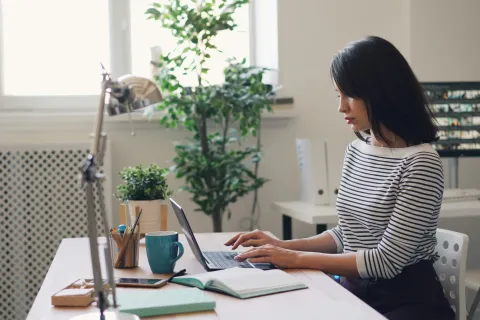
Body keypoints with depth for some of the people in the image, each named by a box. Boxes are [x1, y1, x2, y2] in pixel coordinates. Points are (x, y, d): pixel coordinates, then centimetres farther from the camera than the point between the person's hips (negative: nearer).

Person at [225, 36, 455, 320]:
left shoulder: (421, 161, -17)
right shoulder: (356, 151, 6)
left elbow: (387, 261, -19)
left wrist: (297, 259, -17)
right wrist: (286, 246, -1)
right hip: (355, 292, 6)